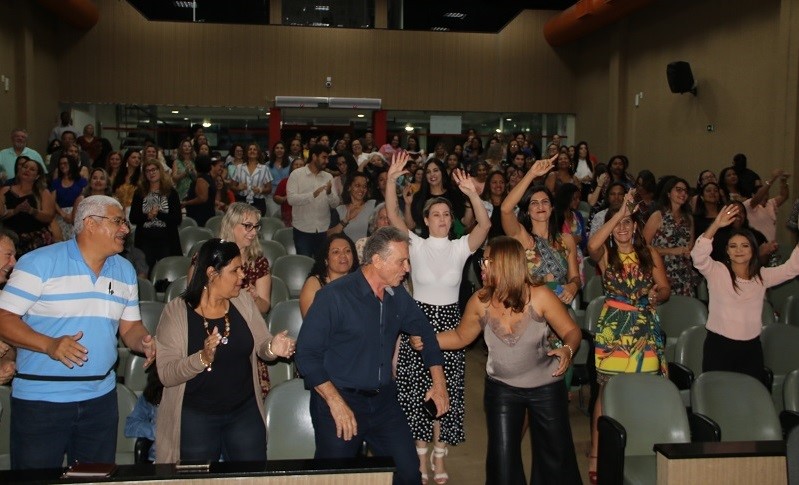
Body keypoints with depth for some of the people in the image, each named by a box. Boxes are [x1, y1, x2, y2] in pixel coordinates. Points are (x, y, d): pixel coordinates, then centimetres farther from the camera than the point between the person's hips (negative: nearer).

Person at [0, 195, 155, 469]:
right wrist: (49, 344, -25)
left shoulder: (125, 271, 9)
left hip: (101, 399, 5)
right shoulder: (39, 263, -8)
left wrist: (143, 342, -10)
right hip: (40, 401, -4)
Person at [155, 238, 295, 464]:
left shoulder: (243, 302, -1)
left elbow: (262, 344, 3)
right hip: (196, 418, -4)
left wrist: (273, 348, -21)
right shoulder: (176, 311, -13)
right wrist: (203, 359, -34)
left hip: (245, 411, 4)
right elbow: (166, 374, -16)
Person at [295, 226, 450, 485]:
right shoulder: (333, 296, -17)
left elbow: (424, 332, 16)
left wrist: (439, 382, 8)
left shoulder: (398, 296, 2)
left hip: (383, 400, 5)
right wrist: (335, 402, -20)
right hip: (339, 400, -5)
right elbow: (306, 354, -17)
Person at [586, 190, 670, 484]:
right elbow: (591, 245, -22)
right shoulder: (605, 254, 2)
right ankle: (596, 456, 2)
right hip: (613, 328, -2)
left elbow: (666, 288, 5)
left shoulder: (650, 254, 8)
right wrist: (618, 213, -22)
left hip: (645, 329, 2)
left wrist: (657, 295, -19)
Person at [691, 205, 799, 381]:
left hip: (751, 348, 4)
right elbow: (698, 256, -21)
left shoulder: (761, 276, 9)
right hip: (719, 346, -4)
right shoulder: (717, 272, -5)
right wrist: (716, 225, -31)